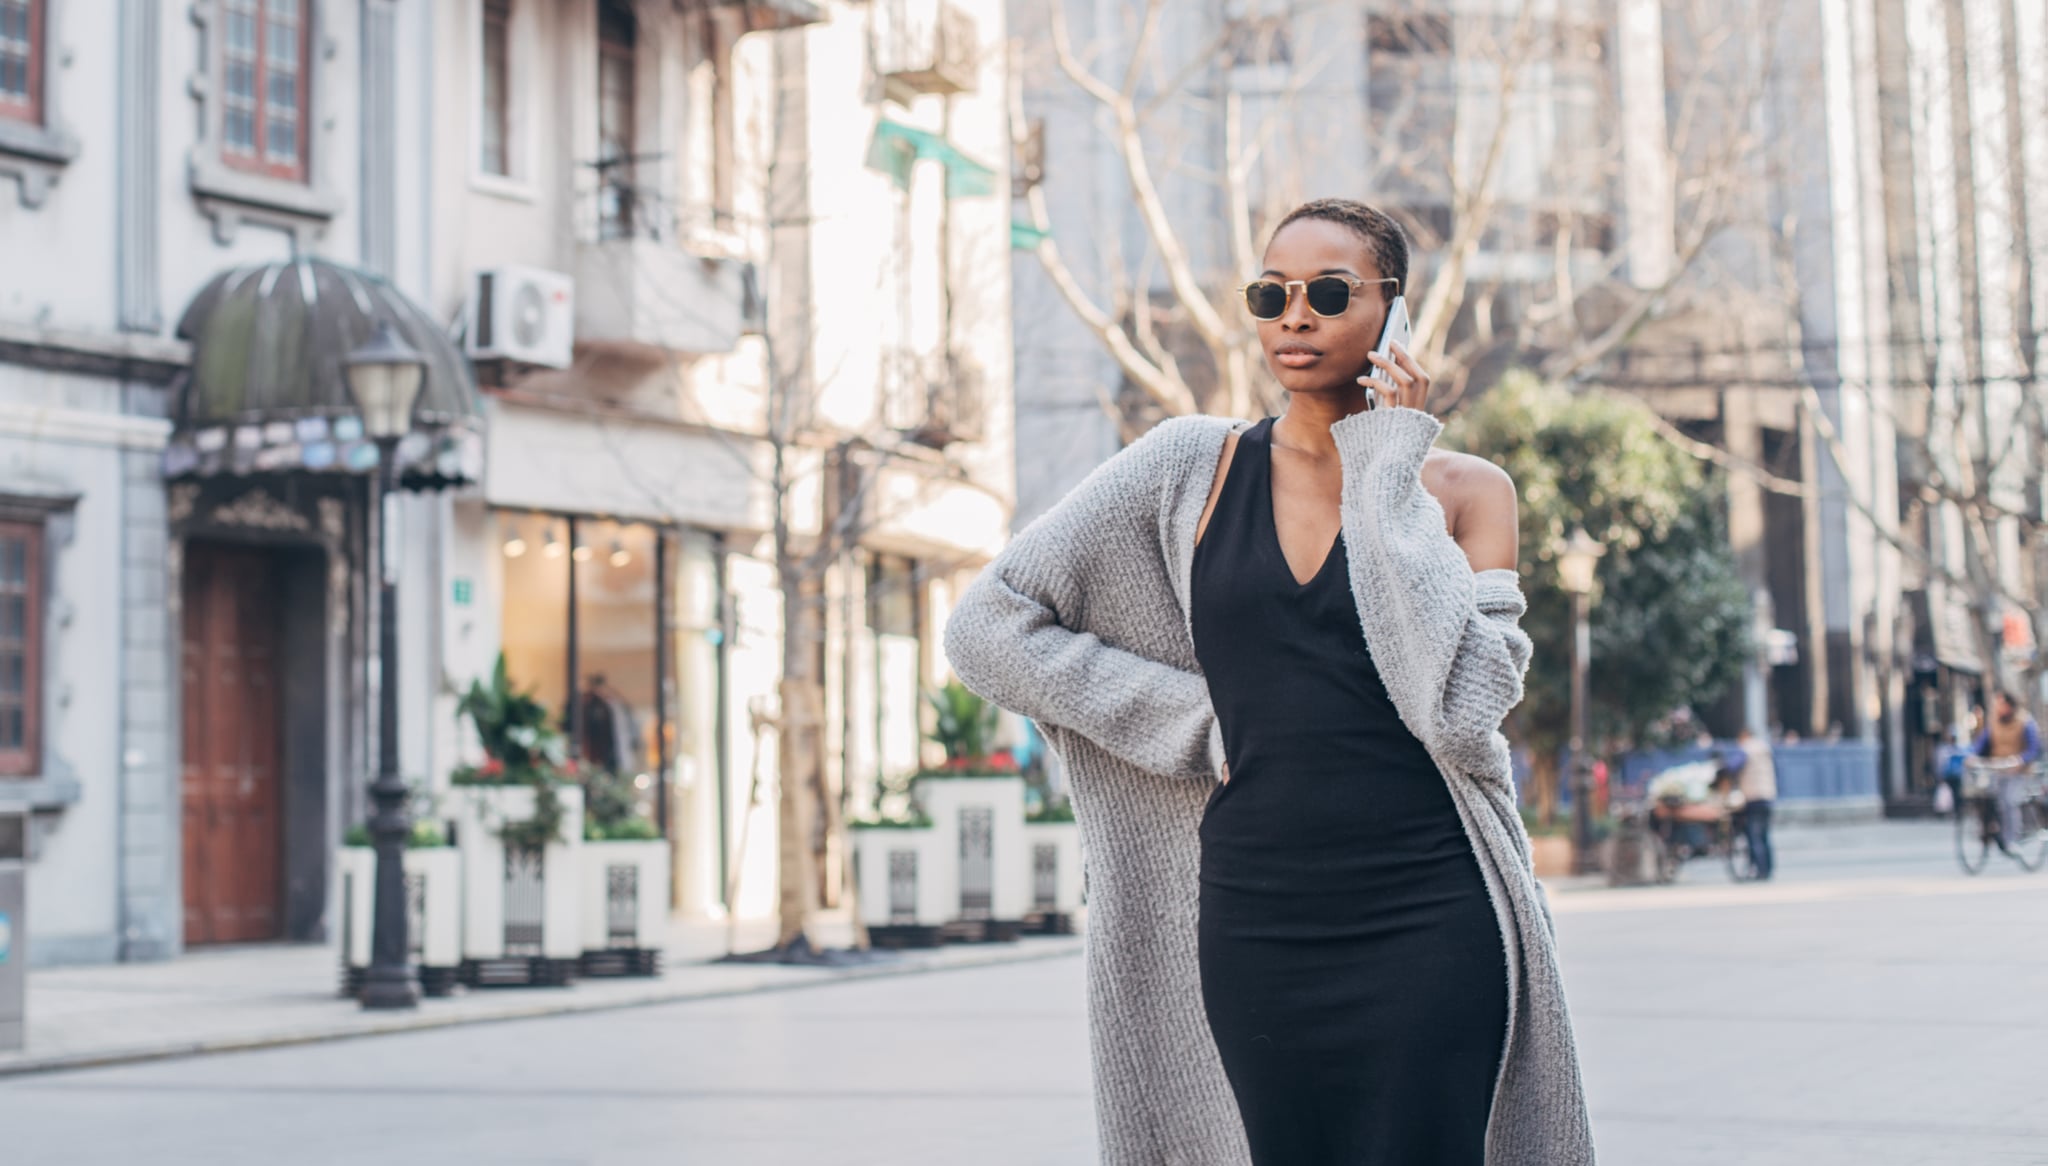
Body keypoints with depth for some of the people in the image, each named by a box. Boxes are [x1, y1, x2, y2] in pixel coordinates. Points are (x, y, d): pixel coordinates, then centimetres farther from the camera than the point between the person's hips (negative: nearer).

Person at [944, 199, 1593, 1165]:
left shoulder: (1465, 490, 3)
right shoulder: (1191, 468, 5)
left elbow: (1462, 714, -13)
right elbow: (989, 628, 3)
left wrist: (1383, 482, -9)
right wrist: (1198, 722, -2)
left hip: (1429, 922, -1)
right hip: (1257, 928, 2)